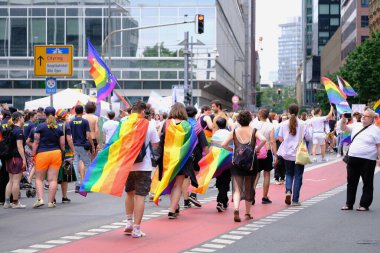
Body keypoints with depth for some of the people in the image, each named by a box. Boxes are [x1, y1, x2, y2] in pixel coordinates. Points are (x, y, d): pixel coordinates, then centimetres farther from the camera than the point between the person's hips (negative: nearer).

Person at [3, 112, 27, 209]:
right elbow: (19, 146, -17)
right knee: (16, 181, -3)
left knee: (11, 181, 14)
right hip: (17, 157, -9)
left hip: (10, 158, 9)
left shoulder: (10, 130, 12)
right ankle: (16, 203, 2)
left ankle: (7, 202, 14)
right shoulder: (18, 131, -13)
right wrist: (24, 159, -16)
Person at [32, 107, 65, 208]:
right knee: (53, 179, 3)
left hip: (42, 154, -2)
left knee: (39, 178, 8)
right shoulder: (59, 128, 5)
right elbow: (62, 144, 6)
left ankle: (40, 199, -6)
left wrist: (33, 154, 1)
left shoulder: (40, 127, -4)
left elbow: (36, 143, -5)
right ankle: (51, 201, 4)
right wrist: (62, 154, 19)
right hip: (56, 153, 2)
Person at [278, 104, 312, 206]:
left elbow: (280, 138, -2)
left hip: (287, 153, 2)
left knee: (289, 174, 18)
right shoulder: (303, 124, -8)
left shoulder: (284, 124, -4)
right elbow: (308, 138, -5)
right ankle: (295, 200, 6)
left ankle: (288, 191, -8)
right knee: (298, 176, 7)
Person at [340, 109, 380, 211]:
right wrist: (343, 119, -3)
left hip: (367, 160, -5)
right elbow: (343, 128, 15)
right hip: (353, 159, 6)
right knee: (351, 182, 10)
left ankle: (364, 205, 8)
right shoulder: (356, 126, 12)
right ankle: (349, 204, 18)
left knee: (367, 183, 2)